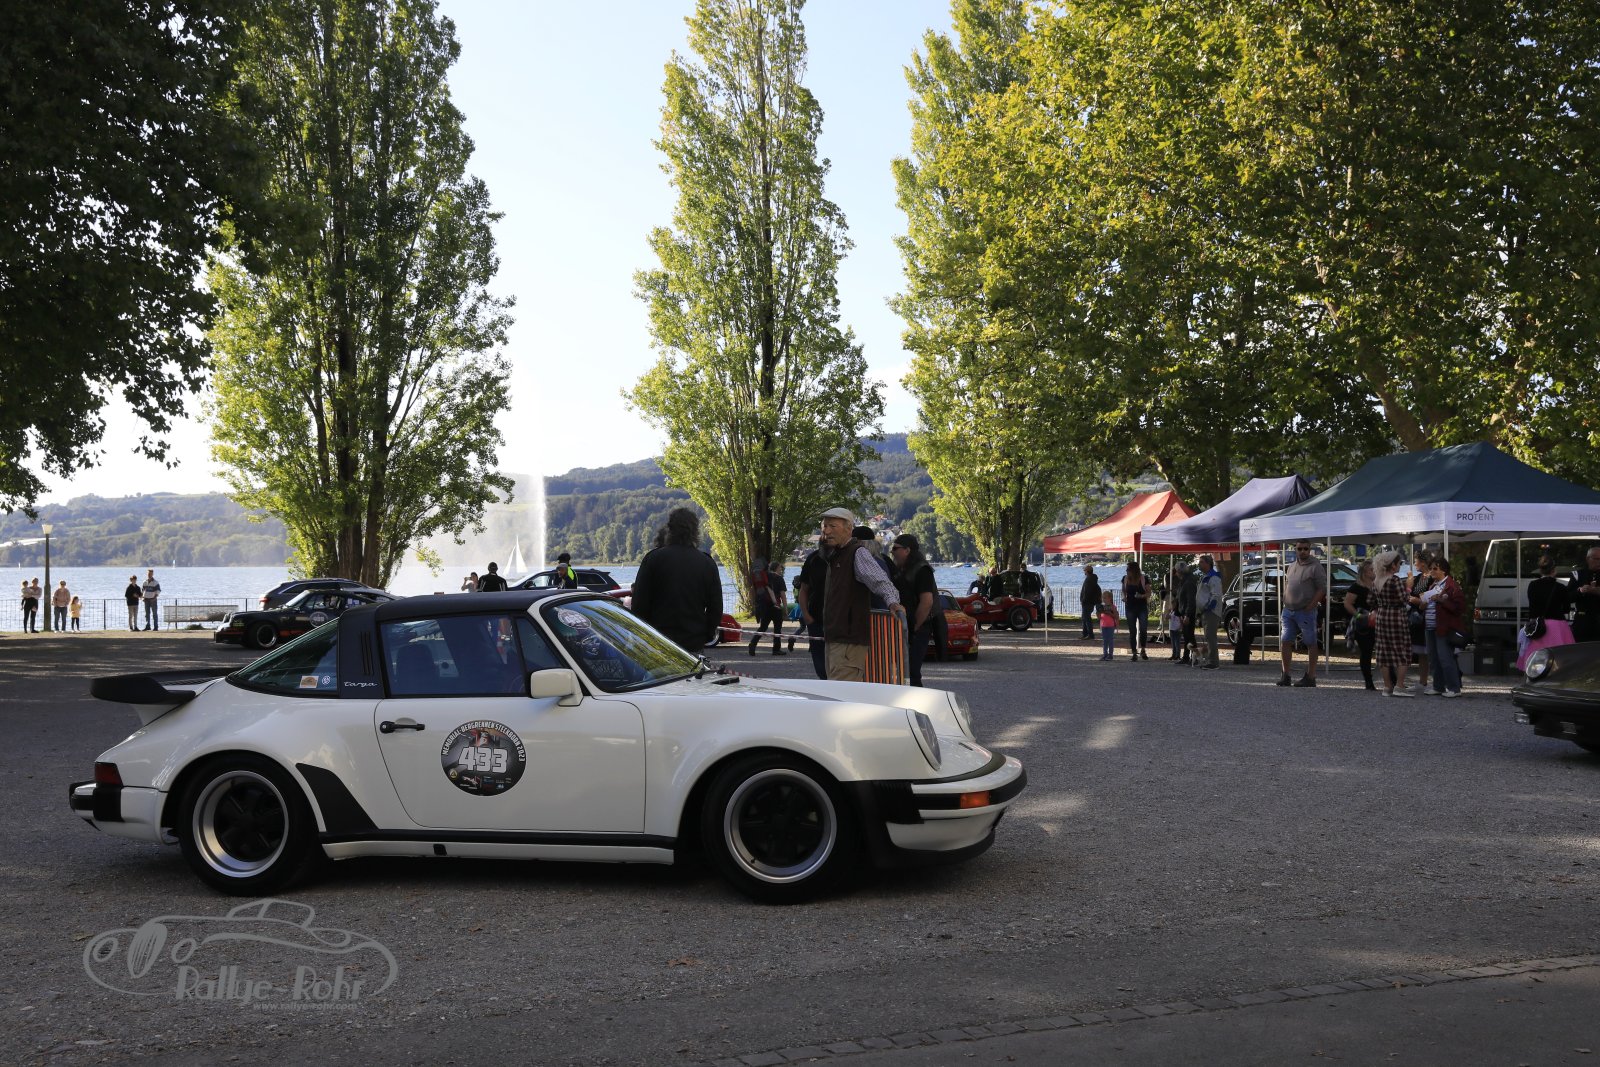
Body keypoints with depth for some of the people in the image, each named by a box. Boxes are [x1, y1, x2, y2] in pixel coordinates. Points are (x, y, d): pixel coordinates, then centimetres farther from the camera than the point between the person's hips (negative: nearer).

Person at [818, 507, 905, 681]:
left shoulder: (859, 553, -12)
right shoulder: (835, 556, 18)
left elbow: (879, 580, -29)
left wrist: (892, 601, -46)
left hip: (850, 640, -10)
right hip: (833, 638, 10)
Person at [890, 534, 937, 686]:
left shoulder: (922, 570, -11)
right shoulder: (899, 570, 17)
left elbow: (927, 602, -20)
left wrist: (914, 627, -16)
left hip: (917, 632, -9)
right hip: (903, 630, 9)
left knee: (911, 673, -13)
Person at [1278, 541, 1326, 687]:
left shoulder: (1315, 567, -6)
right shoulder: (1292, 566, 15)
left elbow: (1322, 589, -11)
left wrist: (1310, 606, -15)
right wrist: (1285, 603, 8)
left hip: (1305, 611, -7)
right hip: (1288, 610, 7)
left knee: (1311, 644, 1)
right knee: (1285, 642, 5)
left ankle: (1310, 678, 3)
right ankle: (1285, 676, 11)